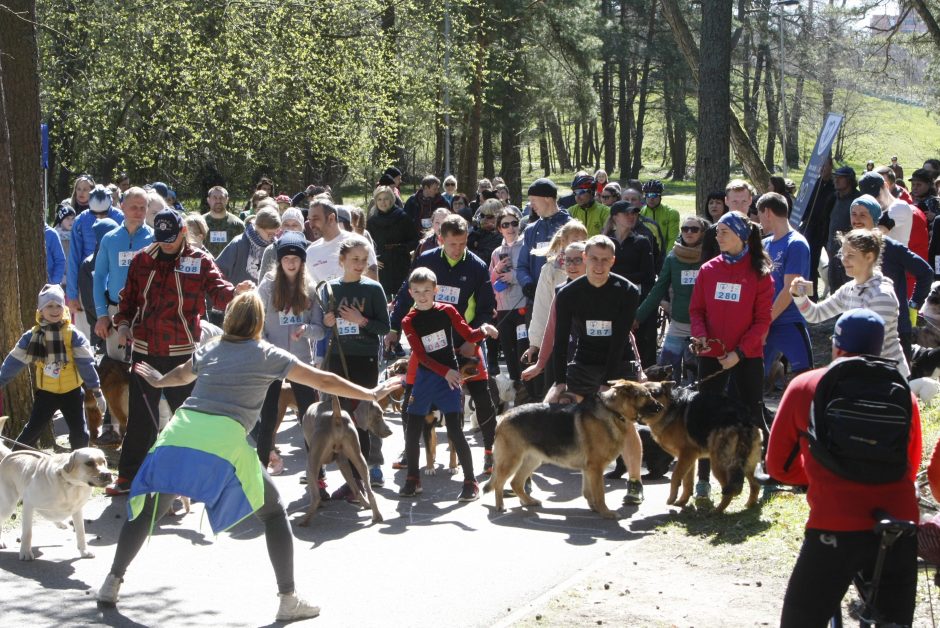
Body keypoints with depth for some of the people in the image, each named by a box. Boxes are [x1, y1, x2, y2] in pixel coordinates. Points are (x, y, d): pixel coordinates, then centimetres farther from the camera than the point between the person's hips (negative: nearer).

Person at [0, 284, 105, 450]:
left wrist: (97, 392, -10)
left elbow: (86, 364, -10)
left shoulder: (73, 335, -10)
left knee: (79, 434, 0)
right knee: (31, 431, 6)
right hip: (45, 393, 1)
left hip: (72, 393, -1)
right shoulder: (32, 336, -5)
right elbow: (14, 362, -1)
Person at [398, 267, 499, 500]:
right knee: (412, 432, 5)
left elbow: (469, 335, 3)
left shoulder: (447, 311, -1)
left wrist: (483, 330, -19)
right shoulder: (409, 321, -2)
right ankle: (412, 479, 22)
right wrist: (445, 372, -18)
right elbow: (421, 355, -8)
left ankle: (470, 482, 0)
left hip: (449, 377, -2)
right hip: (424, 378, 2)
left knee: (455, 432, -7)